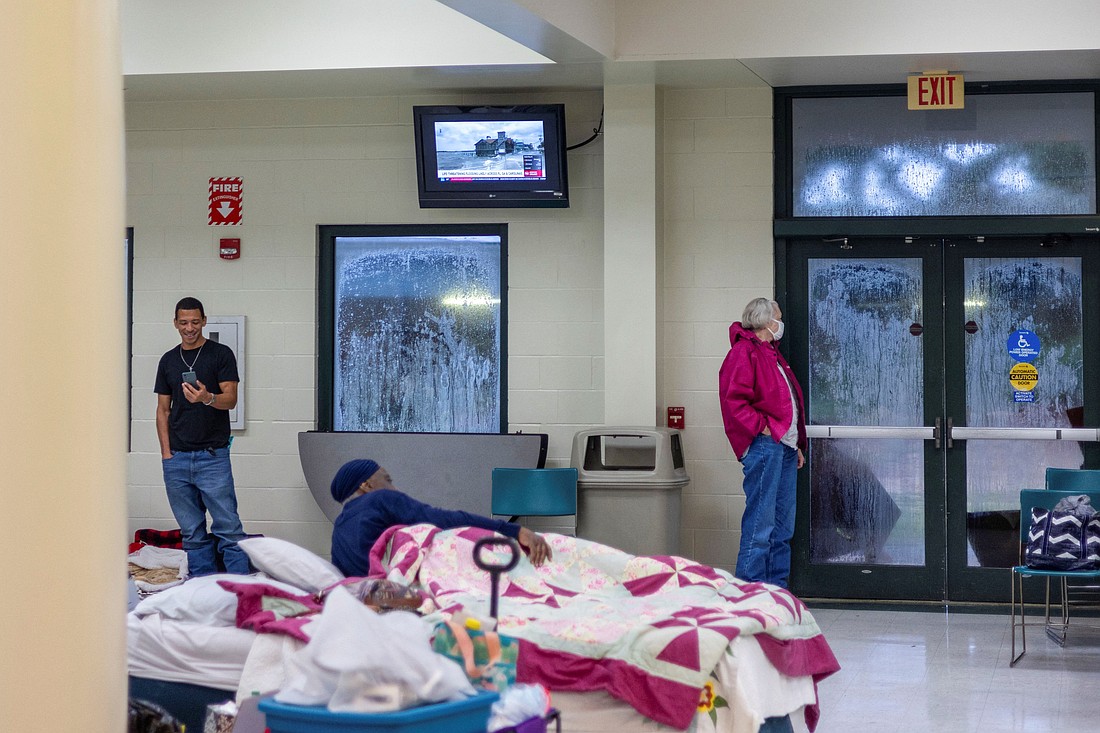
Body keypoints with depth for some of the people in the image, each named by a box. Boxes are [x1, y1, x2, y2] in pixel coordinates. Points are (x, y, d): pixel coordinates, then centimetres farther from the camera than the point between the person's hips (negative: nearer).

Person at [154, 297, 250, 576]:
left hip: (213, 455, -4)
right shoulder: (168, 360, 13)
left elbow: (230, 399, -8)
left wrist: (207, 398, -30)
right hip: (177, 459, 4)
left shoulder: (221, 354, 1)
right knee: (192, 532, 6)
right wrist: (166, 452, 2)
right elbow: (163, 410, 13)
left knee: (227, 527, -8)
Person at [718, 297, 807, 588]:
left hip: (784, 448, 10)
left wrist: (796, 445, 22)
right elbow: (733, 401, -17)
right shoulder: (743, 352, -7)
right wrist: (762, 428, -17)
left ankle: (777, 585, 16)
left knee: (783, 525, 11)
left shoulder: (771, 354, 23)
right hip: (764, 447, -10)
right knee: (761, 522, -11)